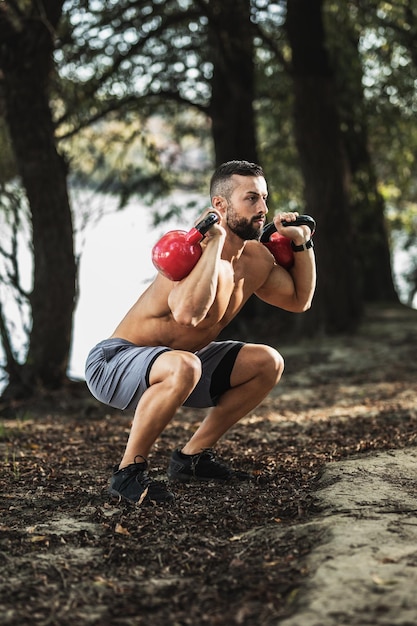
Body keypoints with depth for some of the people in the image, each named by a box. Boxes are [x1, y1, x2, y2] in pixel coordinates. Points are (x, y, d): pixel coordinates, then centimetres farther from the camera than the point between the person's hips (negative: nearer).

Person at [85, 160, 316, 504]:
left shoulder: (257, 259, 1)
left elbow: (300, 300, 17)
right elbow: (187, 312, -47)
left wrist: (303, 242, 6)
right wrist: (215, 242, -38)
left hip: (170, 363, 9)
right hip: (113, 361, -9)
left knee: (268, 362, 6)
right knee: (183, 366, -40)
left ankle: (193, 456, 12)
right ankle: (129, 471, -20)